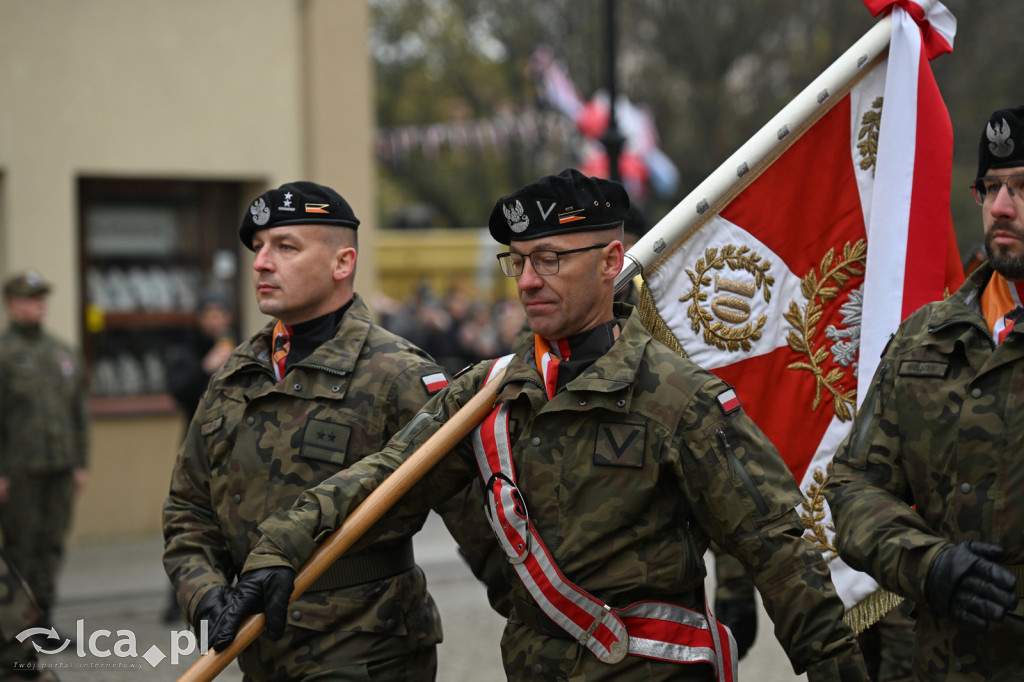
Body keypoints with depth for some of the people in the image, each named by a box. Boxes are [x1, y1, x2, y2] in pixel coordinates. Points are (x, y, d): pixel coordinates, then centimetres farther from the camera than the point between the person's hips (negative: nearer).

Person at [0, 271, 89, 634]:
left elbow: (80, 410, 18)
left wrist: (80, 463, 12)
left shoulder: (64, 353, 14)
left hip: (60, 468, 6)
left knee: (52, 546, 8)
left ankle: (44, 617, 16)